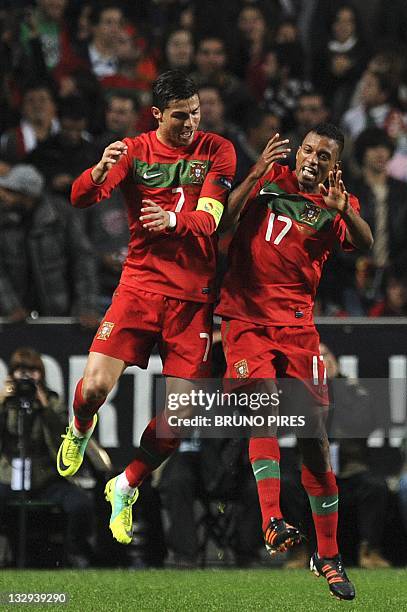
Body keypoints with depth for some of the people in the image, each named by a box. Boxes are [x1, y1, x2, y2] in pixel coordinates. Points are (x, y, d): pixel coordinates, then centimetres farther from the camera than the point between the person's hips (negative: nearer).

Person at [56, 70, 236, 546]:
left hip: (193, 296, 0)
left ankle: (126, 488, 18)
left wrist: (173, 220, -32)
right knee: (95, 385, -16)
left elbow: (209, 219, -10)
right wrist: (100, 171, -30)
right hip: (139, 287, 0)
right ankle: (80, 431, 21)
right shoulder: (134, 152, 3)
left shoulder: (217, 151, 2)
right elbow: (81, 199, -7)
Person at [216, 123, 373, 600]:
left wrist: (342, 208, -31)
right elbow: (224, 221, 1)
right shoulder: (270, 179, 9)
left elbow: (365, 245, -12)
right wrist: (254, 177, -11)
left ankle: (328, 555, 4)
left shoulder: (336, 204, 8)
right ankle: (272, 520, -30)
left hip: (296, 323, 1)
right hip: (246, 318, -1)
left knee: (313, 436, -2)